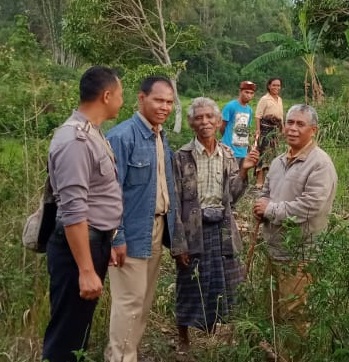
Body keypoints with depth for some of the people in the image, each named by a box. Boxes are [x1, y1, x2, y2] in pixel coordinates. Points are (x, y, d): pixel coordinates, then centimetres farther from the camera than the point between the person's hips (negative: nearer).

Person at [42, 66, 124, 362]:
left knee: (80, 328, 20)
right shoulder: (75, 139, -21)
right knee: (66, 335, 3)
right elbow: (73, 211, -25)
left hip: (97, 241, 10)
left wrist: (106, 245, 23)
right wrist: (86, 270, -25)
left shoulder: (92, 134, 10)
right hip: (78, 245, -10)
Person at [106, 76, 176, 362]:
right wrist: (116, 237, -20)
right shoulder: (122, 136, -18)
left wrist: (170, 225, 11)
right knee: (129, 302, 1)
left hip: (157, 228, 8)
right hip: (132, 232, -8)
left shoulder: (162, 137, 9)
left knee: (145, 300, 18)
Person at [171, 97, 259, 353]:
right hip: (193, 230, -4)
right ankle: (184, 340, 28)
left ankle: (212, 336, 35)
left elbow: (232, 197, 7)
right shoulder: (183, 157, -8)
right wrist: (179, 243, -13)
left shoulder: (228, 155, 6)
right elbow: (175, 202, -10)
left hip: (222, 229, 4)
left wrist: (243, 171, -7)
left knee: (221, 287, 13)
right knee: (190, 287, 6)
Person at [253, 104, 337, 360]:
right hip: (275, 246, 8)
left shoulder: (320, 163, -16)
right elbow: (266, 193, 20)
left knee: (293, 313, 2)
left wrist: (270, 209, -16)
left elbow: (310, 206, -25)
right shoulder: (279, 161, 10)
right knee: (275, 307, 20)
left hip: (300, 252, -8)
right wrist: (261, 206, -4)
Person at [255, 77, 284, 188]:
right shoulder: (264, 99, -10)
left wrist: (282, 128, 16)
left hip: (276, 128, 8)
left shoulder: (279, 99, 12)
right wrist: (258, 129, -20)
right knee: (265, 152, -11)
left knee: (272, 152, 10)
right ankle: (259, 181, -11)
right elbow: (258, 116, -13)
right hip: (266, 128, -8)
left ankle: (264, 177, 19)